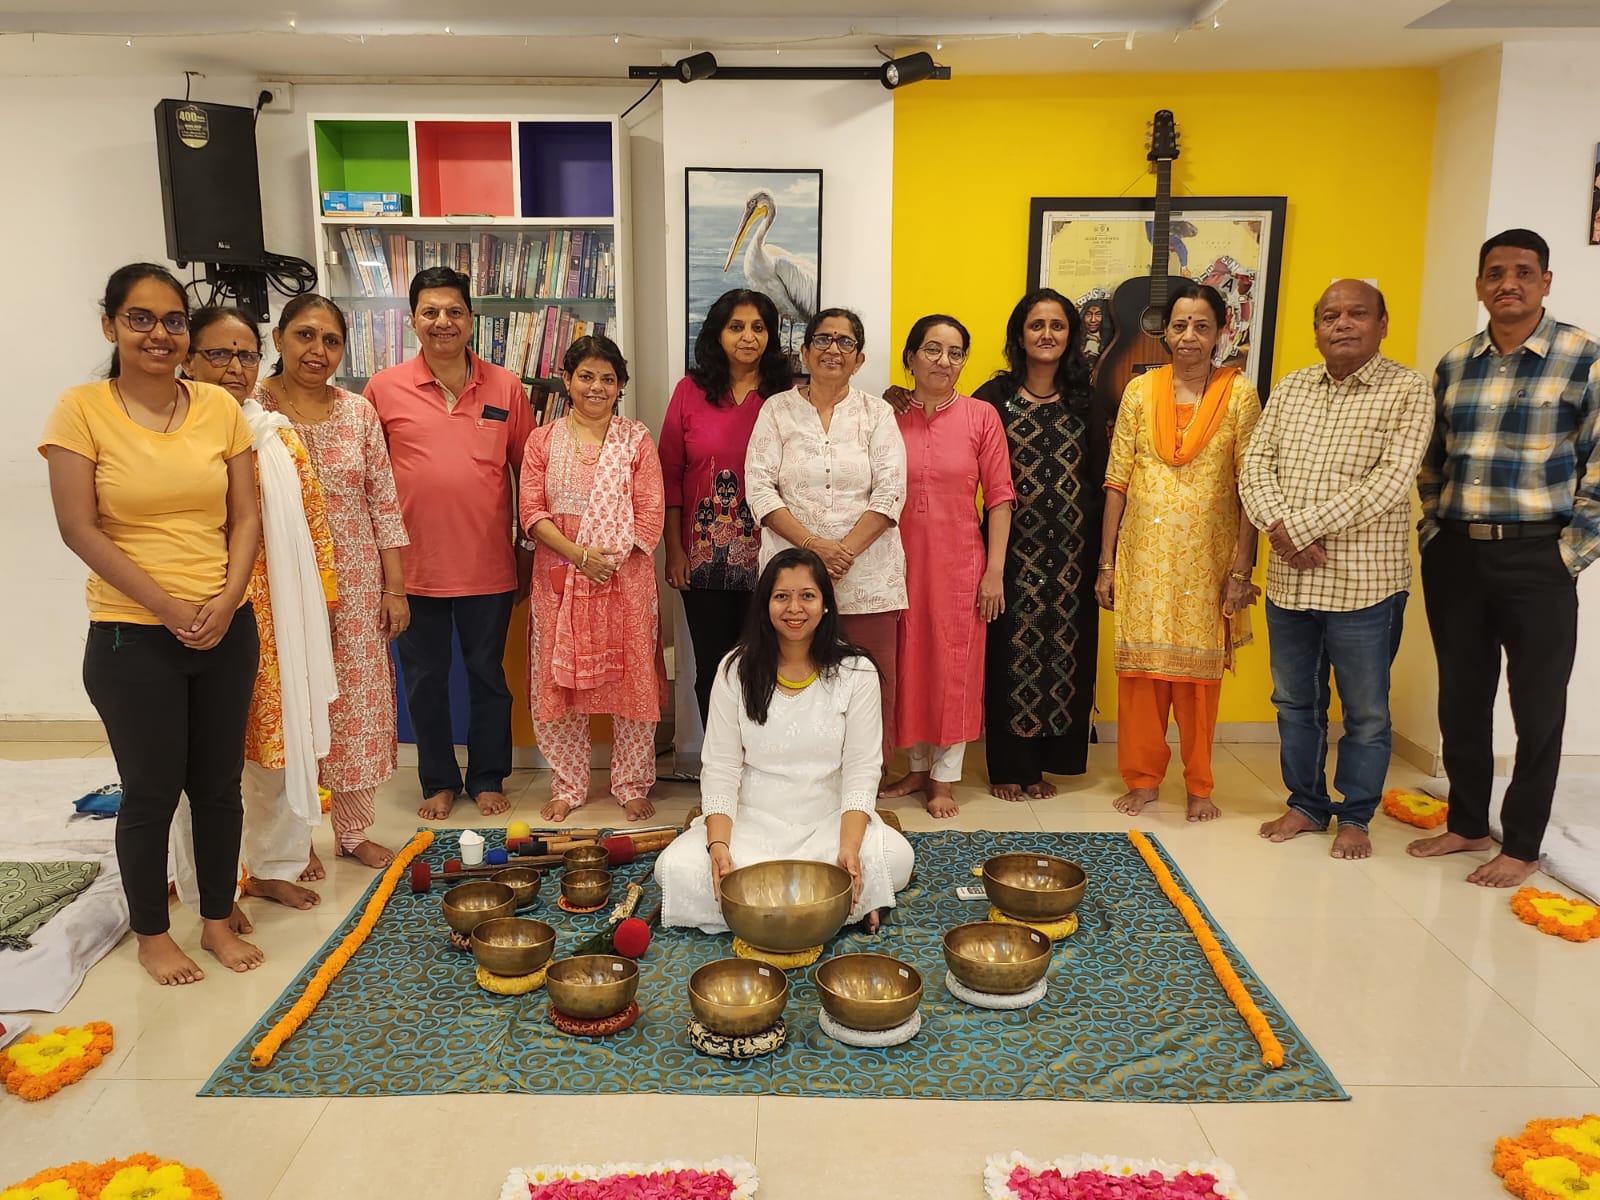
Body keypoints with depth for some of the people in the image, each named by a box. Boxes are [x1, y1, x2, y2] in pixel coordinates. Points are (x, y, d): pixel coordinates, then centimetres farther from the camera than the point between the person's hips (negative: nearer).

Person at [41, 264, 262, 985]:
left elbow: (245, 517, 2)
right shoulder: (81, 410, -6)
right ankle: (151, 934, 28)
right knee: (152, 791, 8)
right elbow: (80, 529, -10)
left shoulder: (220, 407, 2)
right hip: (132, 638, -3)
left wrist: (226, 601, -12)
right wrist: (169, 607, -14)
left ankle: (218, 920, 30)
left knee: (219, 784, 12)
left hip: (227, 630, 3)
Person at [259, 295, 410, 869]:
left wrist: (395, 587, 2)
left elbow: (384, 504, 5)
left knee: (358, 705, 10)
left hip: (356, 588, 3)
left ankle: (354, 831, 26)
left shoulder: (359, 412, 4)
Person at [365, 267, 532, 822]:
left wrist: (529, 546, 7)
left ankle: (488, 778, 28)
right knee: (424, 680, 12)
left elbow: (526, 469, 7)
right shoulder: (385, 388, -1)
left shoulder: (505, 387, 1)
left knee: (488, 675, 12)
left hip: (488, 564, 0)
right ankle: (439, 781, 29)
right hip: (414, 565, 0)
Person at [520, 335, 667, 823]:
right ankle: (567, 787, 21)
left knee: (631, 682, 4)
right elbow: (532, 513, -1)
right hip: (559, 577, 1)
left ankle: (632, 786, 19)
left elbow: (651, 514, -2)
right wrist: (581, 556, -14)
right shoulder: (543, 440, 6)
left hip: (626, 577, -1)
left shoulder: (636, 440, 3)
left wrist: (610, 558, -14)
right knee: (558, 684, 6)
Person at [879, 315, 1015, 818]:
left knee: (954, 665, 5)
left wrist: (994, 570, -6)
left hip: (959, 564, -1)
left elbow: (999, 497, -2)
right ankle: (918, 766, 28)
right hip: (900, 563, 1)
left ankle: (945, 777, 19)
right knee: (907, 663, 10)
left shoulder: (981, 416, -1)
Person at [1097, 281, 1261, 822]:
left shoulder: (1240, 394, -1)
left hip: (1207, 559, -1)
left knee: (1200, 672, 7)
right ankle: (1142, 778, 21)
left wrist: (1241, 569, -9)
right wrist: (1106, 562, 2)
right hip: (1145, 554, 1)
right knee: (1141, 667, 5)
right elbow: (1117, 480, 4)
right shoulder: (1140, 391, 4)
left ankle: (1199, 786, 22)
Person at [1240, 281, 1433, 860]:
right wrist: (1279, 526, -16)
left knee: (1365, 711, 9)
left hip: (1365, 584, -4)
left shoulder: (1409, 391, -6)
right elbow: (1256, 464, 2)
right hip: (1289, 580, 5)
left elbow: (1389, 481, -17)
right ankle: (1306, 804, 32)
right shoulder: (1290, 387, 9)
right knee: (1294, 701, 15)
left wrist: (1302, 527, -20)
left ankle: (1355, 817, 26)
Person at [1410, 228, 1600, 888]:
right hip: (1454, 556, 4)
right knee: (1461, 697, 13)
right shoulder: (1454, 365, 9)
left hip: (1536, 560, -4)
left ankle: (1522, 846, 18)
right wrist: (1433, 533, 9)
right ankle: (1466, 823, 29)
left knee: (1537, 706, 5)